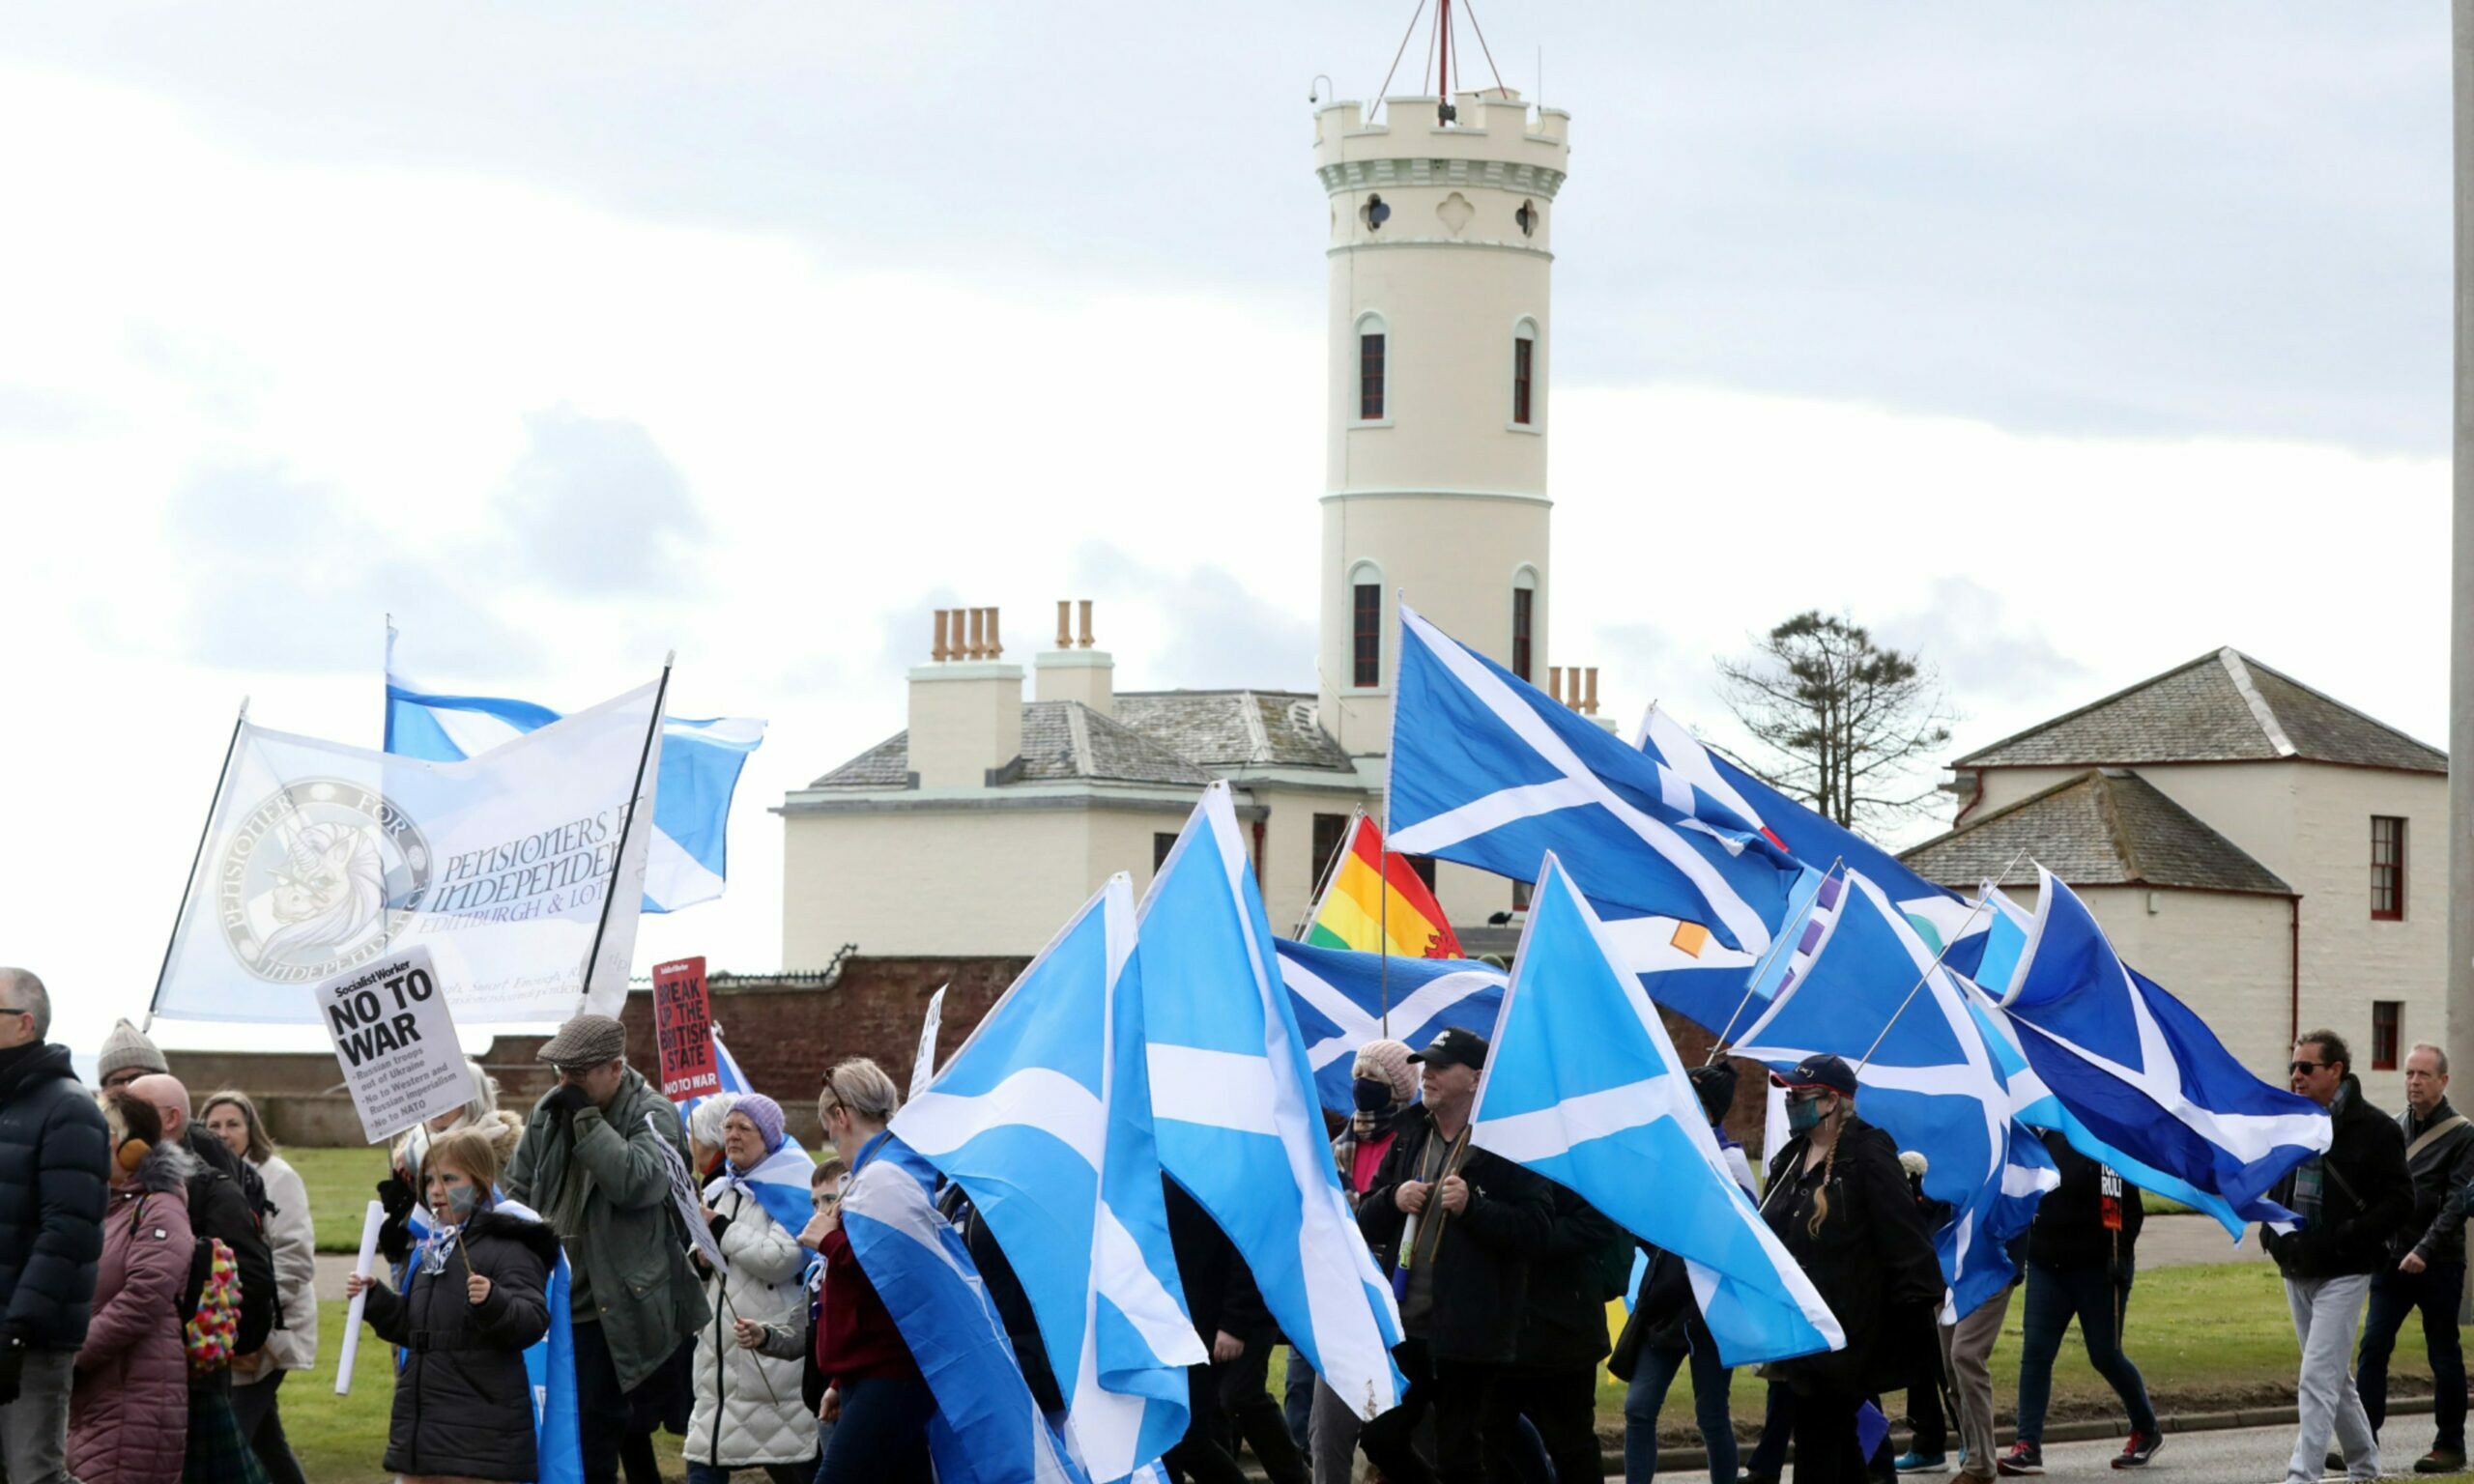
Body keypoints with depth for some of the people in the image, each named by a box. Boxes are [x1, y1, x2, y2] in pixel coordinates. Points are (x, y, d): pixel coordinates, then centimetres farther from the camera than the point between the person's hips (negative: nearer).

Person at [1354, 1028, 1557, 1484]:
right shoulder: (1410, 1138, 14)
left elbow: (1537, 1228, -14)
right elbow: (1366, 1221, 15)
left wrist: (1472, 1206, -24)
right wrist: (1392, 1200, -5)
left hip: (1467, 1331, -7)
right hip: (1404, 1323, 7)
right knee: (1380, 1438, 10)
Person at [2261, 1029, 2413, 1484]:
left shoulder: (2373, 1129, -10)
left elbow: (2399, 1203, -12)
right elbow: (2274, 1186, 25)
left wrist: (2347, 1238, -20)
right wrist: (2270, 1233, 6)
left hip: (2343, 1274, -7)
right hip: (2297, 1272, 7)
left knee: (2317, 1379, -14)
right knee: (2334, 1377, 17)